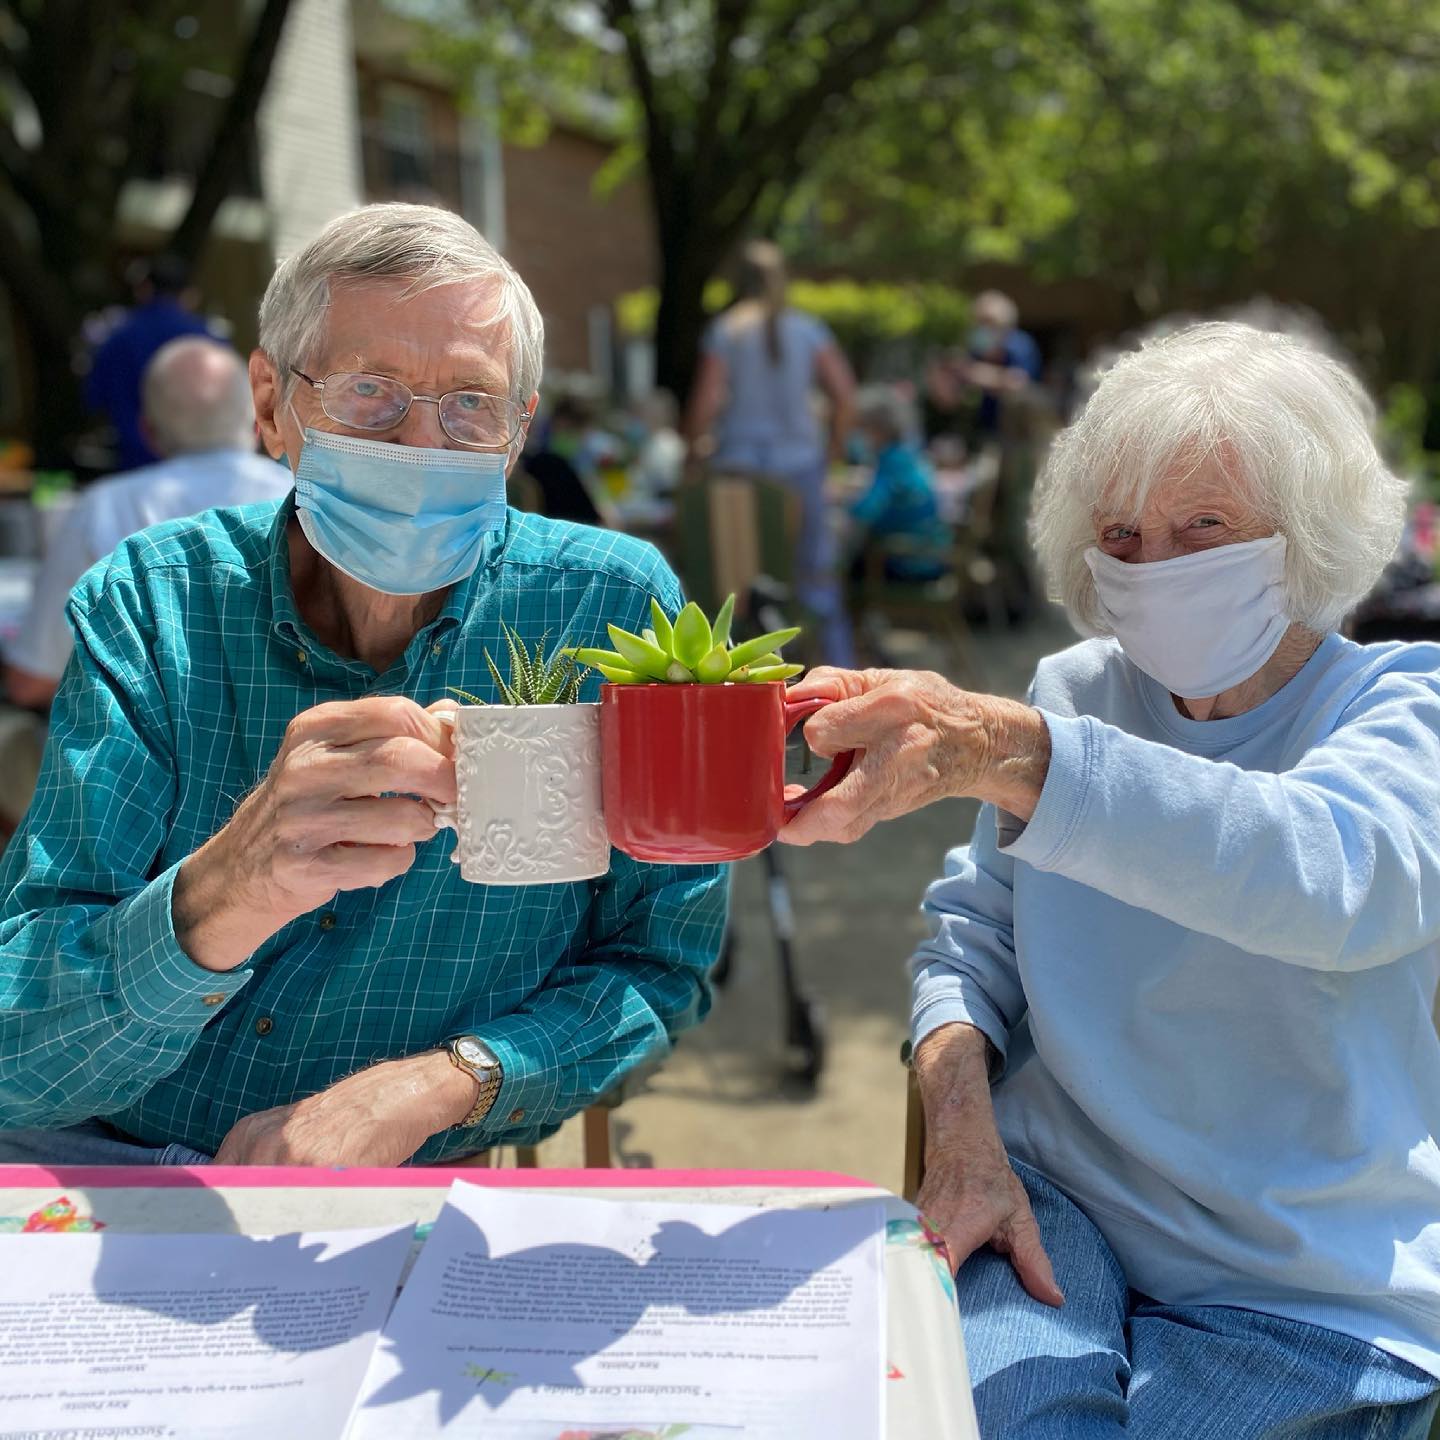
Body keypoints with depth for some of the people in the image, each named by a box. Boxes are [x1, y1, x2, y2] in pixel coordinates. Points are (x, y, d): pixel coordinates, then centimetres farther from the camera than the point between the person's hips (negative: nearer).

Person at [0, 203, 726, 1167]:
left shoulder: (615, 606, -9)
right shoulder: (148, 604, -8)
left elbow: (660, 962, 0)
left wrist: (434, 1084, -17)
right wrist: (223, 897, -35)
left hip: (402, 1195, 1)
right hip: (92, 1161, 0)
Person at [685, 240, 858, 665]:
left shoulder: (725, 331, -3)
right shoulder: (806, 329, 2)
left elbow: (706, 400, -11)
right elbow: (844, 392, -4)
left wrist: (696, 444, 5)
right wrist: (836, 444, 9)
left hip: (738, 465, -1)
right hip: (798, 461, 1)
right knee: (816, 570, 9)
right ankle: (840, 665, 12)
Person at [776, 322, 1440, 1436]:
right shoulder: (1072, 695, 5)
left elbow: (1326, 872, -32)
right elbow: (976, 938, 7)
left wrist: (994, 749, -47)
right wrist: (960, 1126, -15)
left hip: (1311, 1296, -1)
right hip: (1055, 1209, 2)